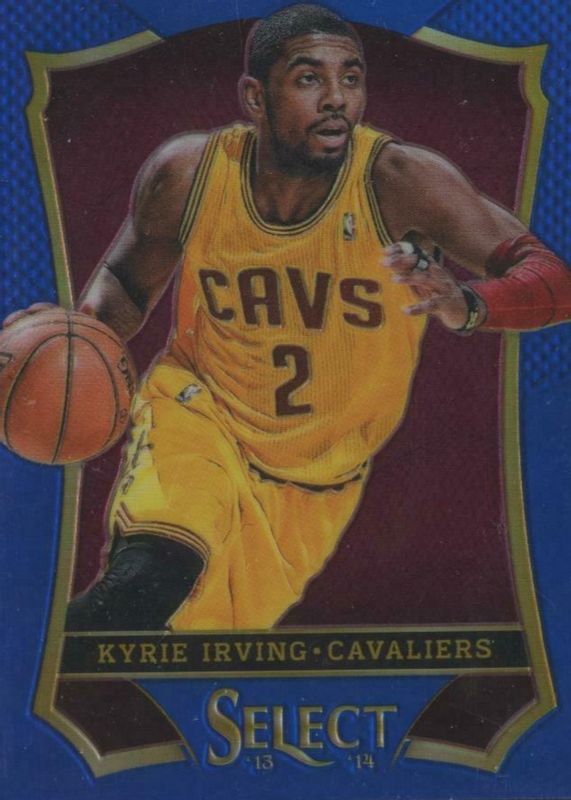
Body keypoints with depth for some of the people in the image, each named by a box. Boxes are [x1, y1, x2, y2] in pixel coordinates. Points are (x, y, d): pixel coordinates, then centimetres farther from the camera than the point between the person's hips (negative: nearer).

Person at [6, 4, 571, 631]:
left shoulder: (399, 183, -22)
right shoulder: (187, 174, -15)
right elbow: (129, 280, 4)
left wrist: (468, 305, -47)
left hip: (317, 480, 1)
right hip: (197, 415, -1)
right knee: (150, 580, -30)